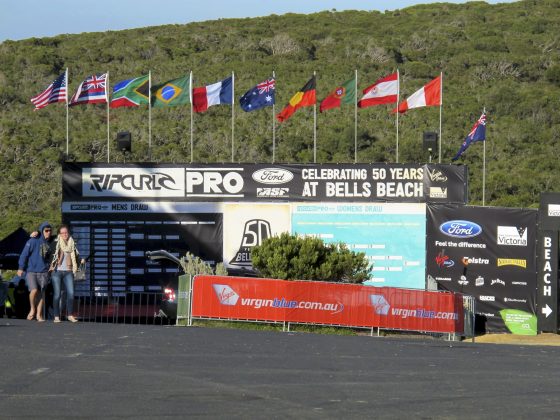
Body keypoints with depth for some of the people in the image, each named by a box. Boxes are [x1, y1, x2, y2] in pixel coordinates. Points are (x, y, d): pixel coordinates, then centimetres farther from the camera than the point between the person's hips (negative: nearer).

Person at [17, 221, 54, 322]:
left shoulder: (50, 242, 9)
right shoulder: (33, 241, -6)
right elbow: (24, 254, -5)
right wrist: (21, 268, -8)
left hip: (44, 272, 4)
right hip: (32, 271, -4)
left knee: (41, 293, 3)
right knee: (34, 290, -18)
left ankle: (39, 314, 11)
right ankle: (32, 309, 5)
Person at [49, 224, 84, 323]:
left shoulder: (72, 244, 12)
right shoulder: (55, 244, 2)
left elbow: (76, 256, 19)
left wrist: (82, 260, 2)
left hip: (68, 272, 2)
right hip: (56, 271, -2)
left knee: (71, 293, -7)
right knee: (57, 294, -2)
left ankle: (70, 315, 3)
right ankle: (56, 316, 4)